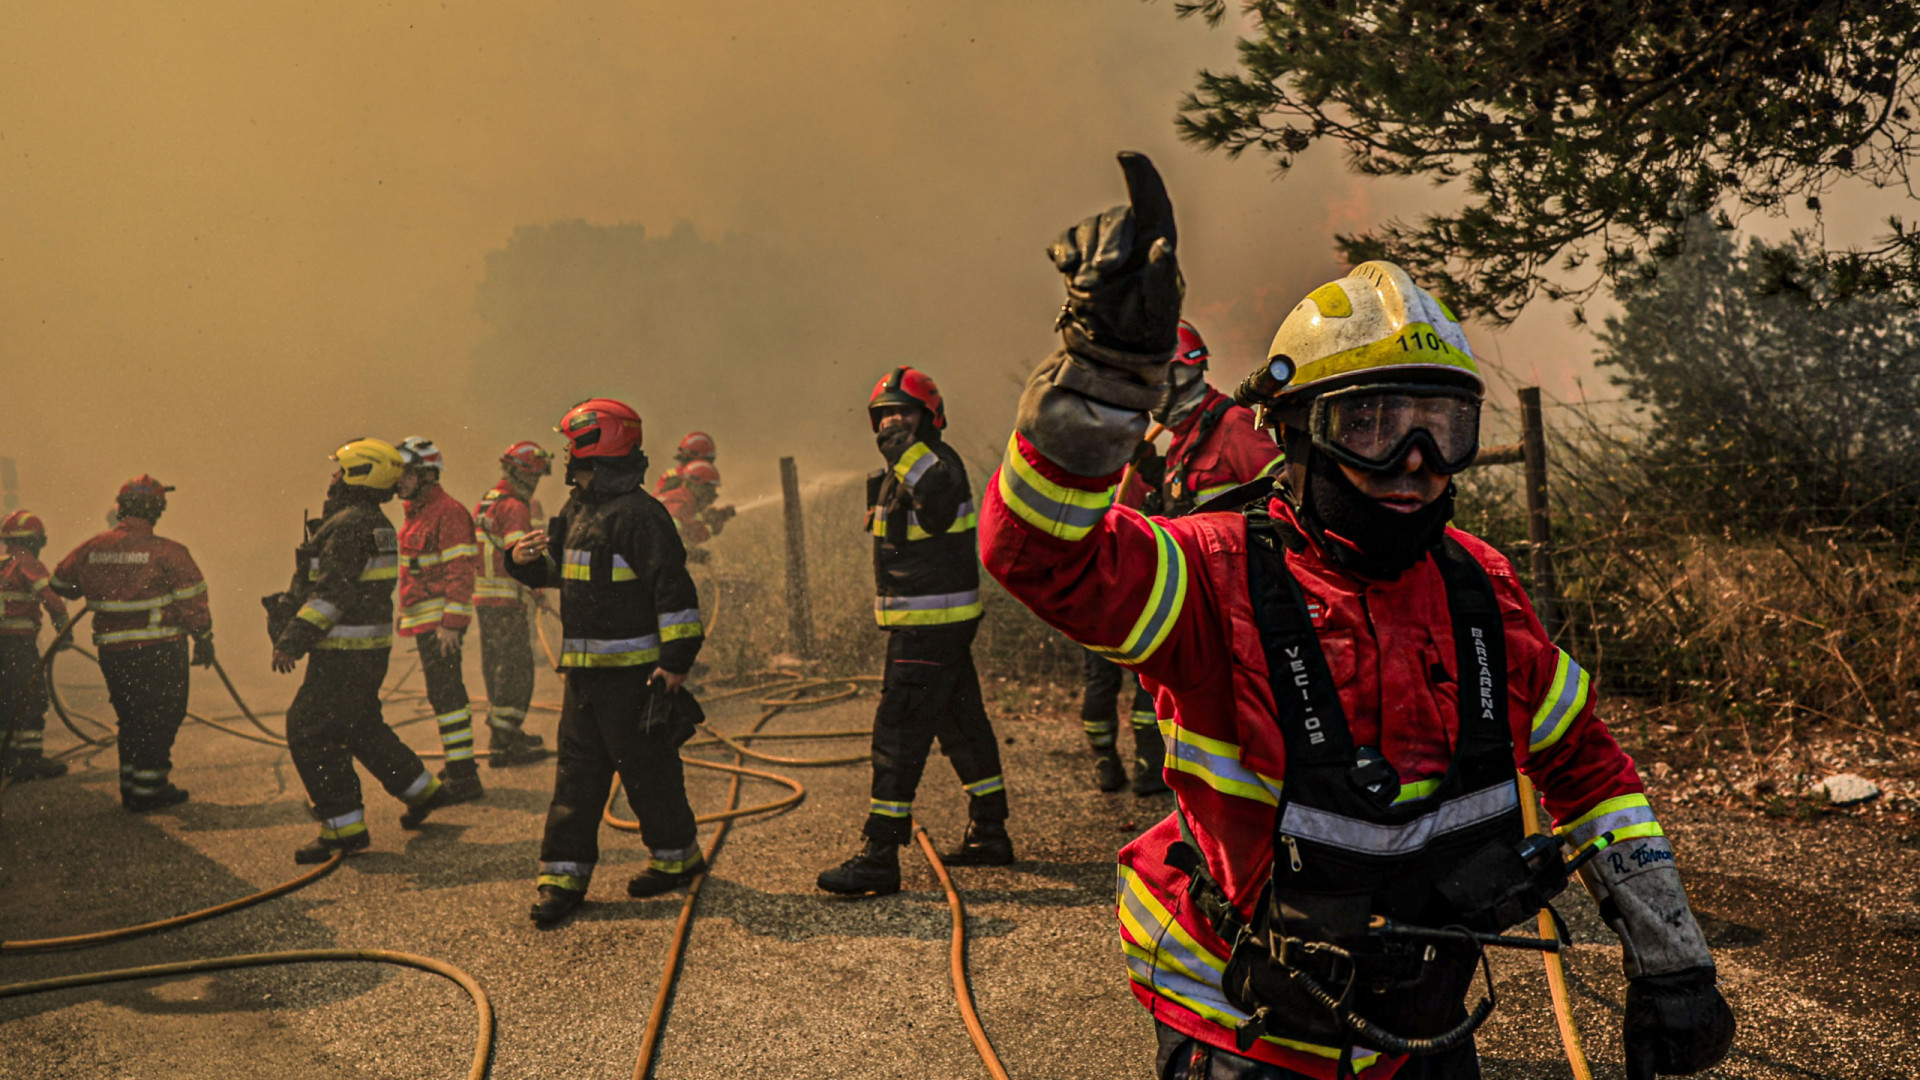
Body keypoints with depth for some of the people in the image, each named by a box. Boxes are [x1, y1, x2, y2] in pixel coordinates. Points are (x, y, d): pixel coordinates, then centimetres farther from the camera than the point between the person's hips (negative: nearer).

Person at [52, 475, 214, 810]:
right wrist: (204, 639, 1)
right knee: (160, 718, 4)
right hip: (159, 650, -5)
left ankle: (131, 786, 23)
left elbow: (60, 583, 19)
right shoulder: (167, 552, -12)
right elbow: (192, 598, -10)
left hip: (112, 652, 5)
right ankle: (148, 787, 4)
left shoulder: (91, 550, 4)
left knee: (130, 717, 18)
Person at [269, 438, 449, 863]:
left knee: (309, 732, -5)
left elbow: (331, 592, -22)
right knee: (361, 727, 22)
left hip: (345, 654, -10)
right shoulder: (376, 524, 15)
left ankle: (345, 828, -3)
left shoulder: (349, 524, -17)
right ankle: (422, 790, 31)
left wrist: (292, 641, -21)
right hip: (369, 649, 10)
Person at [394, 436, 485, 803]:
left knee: (445, 694, -10)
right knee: (444, 692, 16)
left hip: (441, 621, -10)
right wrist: (406, 613, 25)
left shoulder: (448, 513, -15)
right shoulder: (417, 512, 17)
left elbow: (460, 572, -21)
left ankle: (463, 778, -7)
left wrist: (452, 622, -24)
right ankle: (458, 765, 26)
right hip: (423, 620, 10)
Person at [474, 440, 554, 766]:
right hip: (507, 601, -9)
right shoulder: (516, 507, -14)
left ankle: (504, 732, 28)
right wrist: (536, 591, -23)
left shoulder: (484, 504, 16)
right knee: (515, 669, -4)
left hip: (483, 598, 9)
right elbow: (519, 557, -25)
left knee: (496, 667, 17)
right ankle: (503, 743, -2)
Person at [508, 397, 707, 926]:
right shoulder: (577, 510, 14)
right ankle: (564, 872, 12)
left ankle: (677, 855, 21)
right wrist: (527, 562, 5)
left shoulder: (638, 514, -15)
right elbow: (564, 573, 26)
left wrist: (677, 660, -20)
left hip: (632, 669, -8)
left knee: (646, 765, 3)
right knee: (577, 768, 8)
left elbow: (674, 588, -18)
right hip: (583, 666, 9)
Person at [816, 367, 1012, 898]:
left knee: (898, 735, -10)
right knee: (963, 725, 16)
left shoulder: (940, 462, -14)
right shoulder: (899, 472, 17)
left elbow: (939, 494, -38)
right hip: (932, 625, 11)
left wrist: (905, 447, -41)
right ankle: (989, 834, 27)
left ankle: (880, 858, -7)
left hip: (929, 628, -11)